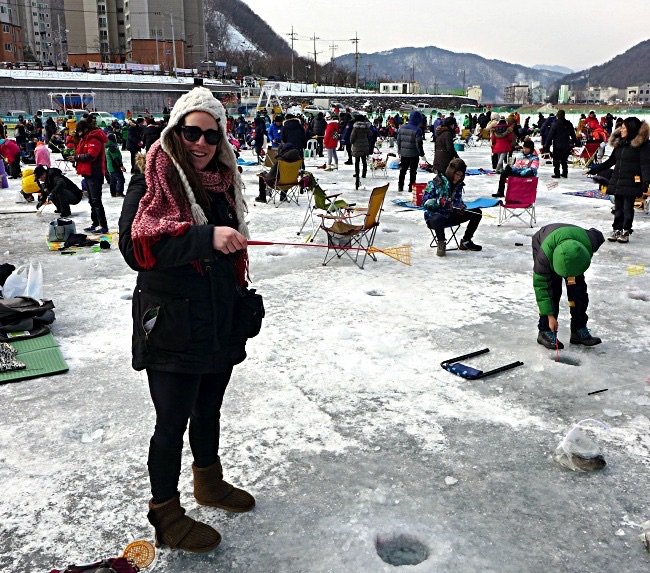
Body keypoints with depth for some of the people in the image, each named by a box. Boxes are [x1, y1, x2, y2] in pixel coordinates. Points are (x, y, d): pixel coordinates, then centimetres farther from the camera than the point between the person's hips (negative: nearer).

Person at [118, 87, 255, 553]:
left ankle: (209, 481, 44)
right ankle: (166, 514, 23)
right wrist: (205, 237, -31)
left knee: (209, 409, 22)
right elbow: (135, 248, -23)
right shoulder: (151, 181, -11)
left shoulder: (222, 183, 9)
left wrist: (243, 299, 16)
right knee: (172, 421, 4)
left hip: (220, 322, 7)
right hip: (171, 325, -6)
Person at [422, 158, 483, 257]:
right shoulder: (436, 182, -11)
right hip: (434, 215, -7)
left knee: (477, 212, 0)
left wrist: (461, 207, -9)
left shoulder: (458, 185, 9)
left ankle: (465, 242, 9)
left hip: (451, 216, 7)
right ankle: (441, 243, -16)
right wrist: (439, 202, -32)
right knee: (437, 220, -44)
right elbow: (425, 202, -14)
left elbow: (458, 200, 16)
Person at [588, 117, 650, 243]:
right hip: (617, 181, 6)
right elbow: (611, 161, 19)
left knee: (628, 208, 1)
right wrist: (594, 169, 17)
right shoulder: (619, 143, 12)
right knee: (618, 207, 9)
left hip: (631, 182, -6)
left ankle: (626, 232, 9)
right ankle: (617, 230, 16)